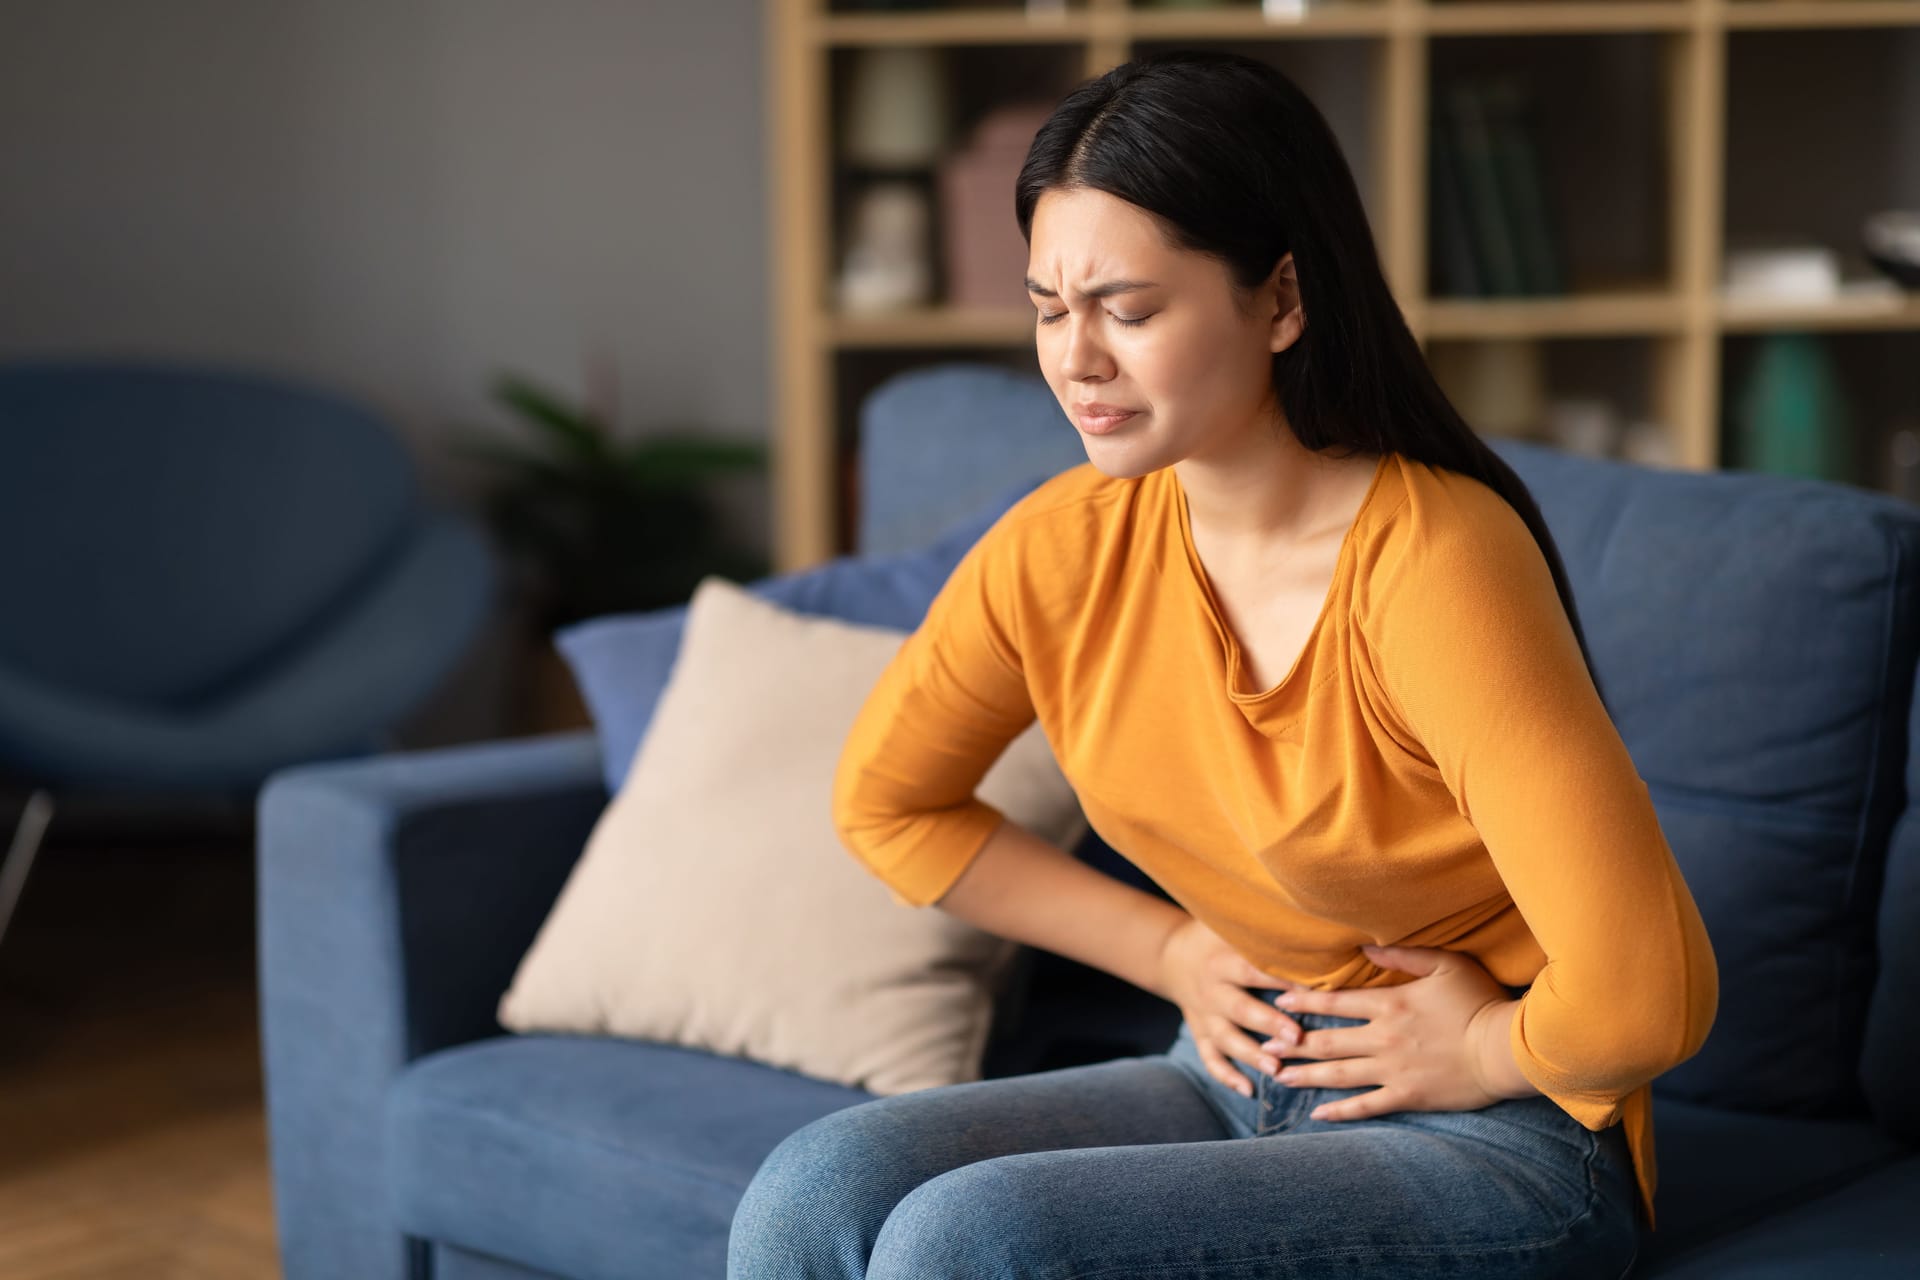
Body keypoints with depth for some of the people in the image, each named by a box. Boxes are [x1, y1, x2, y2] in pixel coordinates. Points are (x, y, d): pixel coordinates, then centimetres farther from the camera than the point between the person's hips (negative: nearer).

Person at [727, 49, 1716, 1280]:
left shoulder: (1429, 564, -24)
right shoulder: (1065, 545, -4)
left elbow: (1642, 997, -29)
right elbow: (888, 804, 14)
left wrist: (1477, 1053, -10)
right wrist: (1173, 952, 6)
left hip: (1501, 1143, -6)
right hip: (1235, 1081, 6)